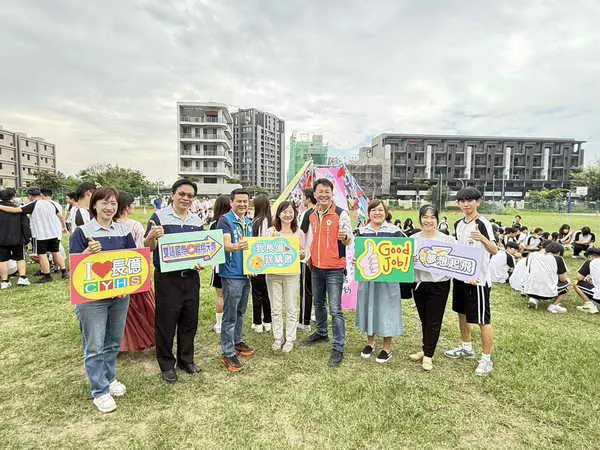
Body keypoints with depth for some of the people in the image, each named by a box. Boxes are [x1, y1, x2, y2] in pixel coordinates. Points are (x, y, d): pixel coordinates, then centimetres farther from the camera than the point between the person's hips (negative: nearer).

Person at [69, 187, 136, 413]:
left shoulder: (123, 231, 6)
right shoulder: (82, 232, -6)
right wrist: (88, 252, -28)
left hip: (120, 295, 4)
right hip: (92, 297, -4)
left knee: (114, 341, 17)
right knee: (95, 346, 3)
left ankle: (109, 378, 36)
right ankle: (100, 391, 17)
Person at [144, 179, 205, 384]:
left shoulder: (196, 221, 9)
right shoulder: (159, 216, -5)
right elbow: (147, 248, -7)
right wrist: (153, 236, -28)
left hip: (191, 277, 5)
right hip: (167, 278, -4)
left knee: (189, 320, 14)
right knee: (166, 322, 6)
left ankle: (186, 359, 32)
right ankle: (167, 365, 24)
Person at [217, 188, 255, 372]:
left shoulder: (249, 222, 11)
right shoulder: (225, 220, -11)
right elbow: (226, 245, -23)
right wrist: (236, 247, -44)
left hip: (246, 272, 7)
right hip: (231, 274, -7)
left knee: (240, 311, 19)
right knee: (230, 315, -1)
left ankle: (237, 341, 34)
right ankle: (228, 353, 8)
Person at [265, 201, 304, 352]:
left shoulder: (298, 232, 4)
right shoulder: (271, 231, 2)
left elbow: (303, 253, 9)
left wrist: (298, 253, -13)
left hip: (292, 274, 0)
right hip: (273, 273, 0)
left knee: (291, 308, 7)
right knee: (276, 308, 9)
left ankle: (290, 339, 20)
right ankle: (278, 338, 24)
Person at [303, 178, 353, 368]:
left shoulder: (341, 213, -11)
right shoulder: (312, 215, 7)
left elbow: (349, 240, -12)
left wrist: (344, 236, -34)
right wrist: (309, 255, 13)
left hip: (334, 268, -6)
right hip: (316, 267, 7)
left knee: (335, 310, -5)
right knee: (318, 303, 21)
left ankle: (338, 349, 3)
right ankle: (321, 332, 42)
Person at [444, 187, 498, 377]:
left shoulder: (483, 223, -13)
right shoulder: (458, 224, 9)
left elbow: (495, 251, -18)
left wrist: (483, 239, -36)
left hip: (478, 278, -8)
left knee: (483, 320, 0)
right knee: (462, 312, 19)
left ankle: (487, 359, 14)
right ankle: (466, 347, 38)